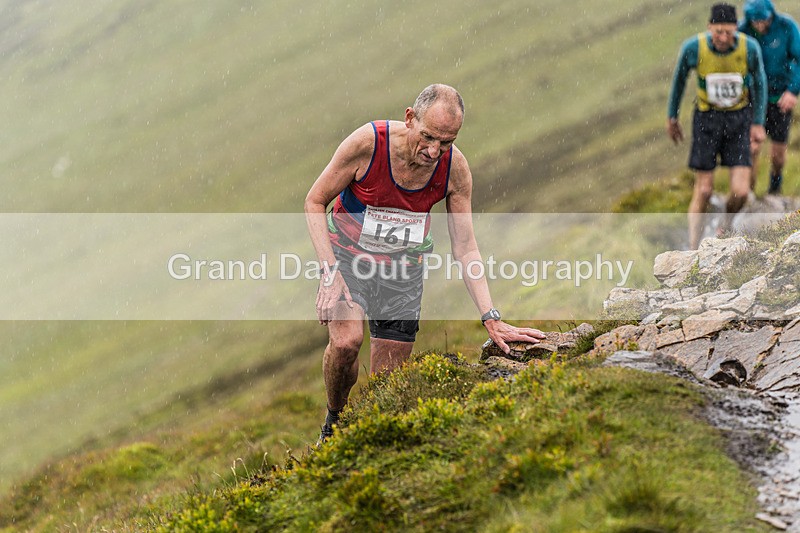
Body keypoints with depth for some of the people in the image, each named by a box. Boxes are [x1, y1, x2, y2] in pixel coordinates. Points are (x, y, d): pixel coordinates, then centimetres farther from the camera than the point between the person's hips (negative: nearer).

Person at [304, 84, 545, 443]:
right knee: (346, 340, -29)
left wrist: (491, 319, -18)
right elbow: (315, 201, -13)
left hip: (403, 270, 3)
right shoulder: (368, 143, -26)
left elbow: (465, 249, -10)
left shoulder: (455, 167, -17)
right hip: (349, 254, -3)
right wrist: (329, 271, -23)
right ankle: (335, 423, -2)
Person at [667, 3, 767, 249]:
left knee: (740, 192, -8)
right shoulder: (693, 48, -21)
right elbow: (679, 79, -1)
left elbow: (759, 82, -1)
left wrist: (758, 123, 3)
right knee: (703, 191, -1)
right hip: (706, 118, -1)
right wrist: (671, 117, 10)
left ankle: (726, 224, 27)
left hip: (739, 118, 1)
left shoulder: (750, 48, -19)